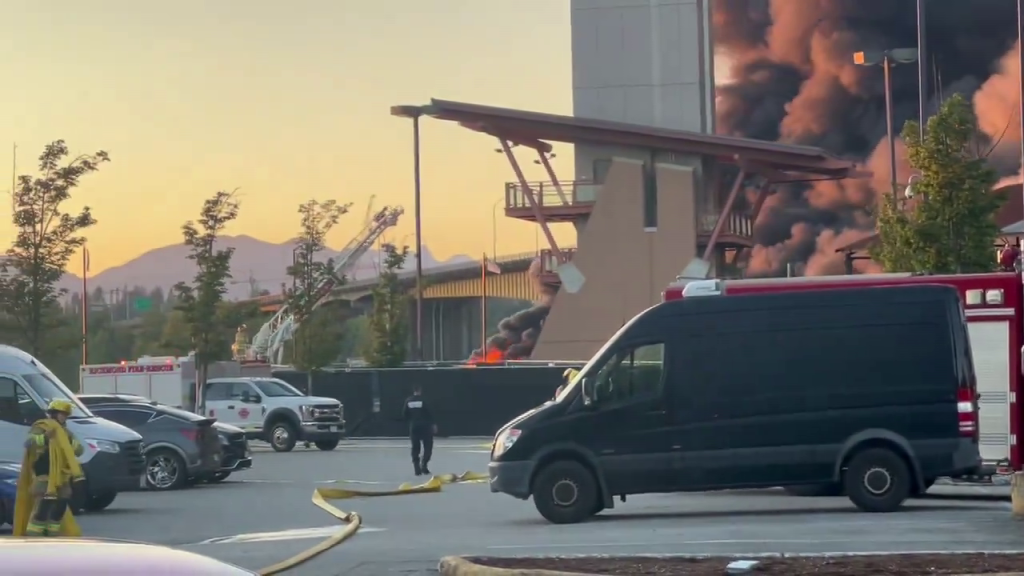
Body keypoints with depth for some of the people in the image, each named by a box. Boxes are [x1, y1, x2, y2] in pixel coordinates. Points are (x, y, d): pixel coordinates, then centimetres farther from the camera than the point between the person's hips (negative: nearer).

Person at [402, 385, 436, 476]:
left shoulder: (408, 401, 2)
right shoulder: (423, 400, -9)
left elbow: (404, 415, 3)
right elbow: (429, 413, -10)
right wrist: (433, 424, -1)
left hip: (413, 427, 3)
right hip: (424, 426, -3)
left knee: (415, 448, 10)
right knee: (428, 446, 8)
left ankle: (417, 469, 2)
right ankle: (423, 465, -6)